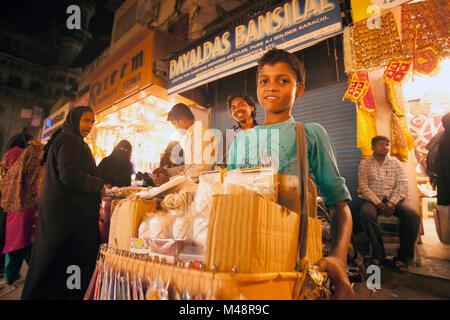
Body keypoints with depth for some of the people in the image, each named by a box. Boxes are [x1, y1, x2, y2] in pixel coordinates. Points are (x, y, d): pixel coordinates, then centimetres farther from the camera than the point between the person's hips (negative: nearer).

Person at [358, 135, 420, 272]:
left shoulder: (395, 163, 14)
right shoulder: (364, 164, 7)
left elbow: (403, 184, 2)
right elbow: (364, 186, -2)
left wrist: (392, 202, -15)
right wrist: (378, 203, -15)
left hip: (395, 198, 2)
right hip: (373, 199, -2)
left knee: (413, 215, -26)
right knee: (366, 214, -34)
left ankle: (403, 256, -11)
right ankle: (378, 254, -19)